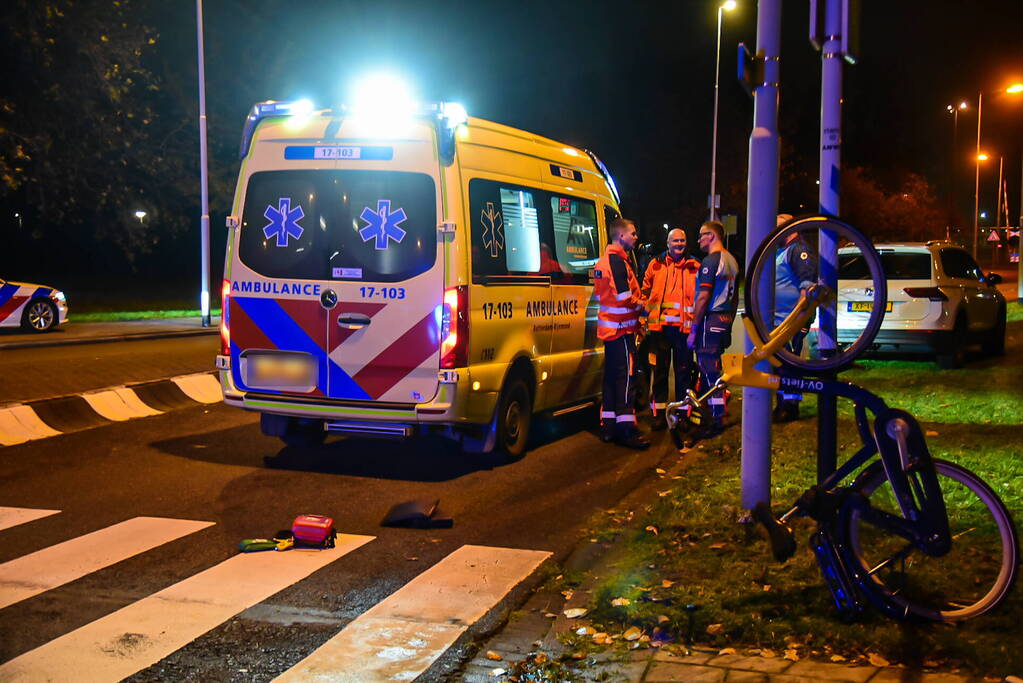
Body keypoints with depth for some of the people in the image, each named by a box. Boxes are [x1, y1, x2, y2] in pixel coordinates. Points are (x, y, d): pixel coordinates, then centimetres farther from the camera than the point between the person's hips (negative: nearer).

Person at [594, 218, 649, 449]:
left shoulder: (604, 261, 17)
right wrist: (642, 307, -6)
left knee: (612, 375, 13)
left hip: (609, 326, 10)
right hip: (622, 327, -10)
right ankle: (626, 429, -7)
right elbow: (624, 297, -22)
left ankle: (608, 426, 18)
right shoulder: (618, 261, -15)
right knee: (626, 375, -8)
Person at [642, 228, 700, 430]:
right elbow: (645, 291, 15)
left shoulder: (694, 267, 6)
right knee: (659, 370, 6)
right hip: (659, 325, 1)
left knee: (684, 370, 5)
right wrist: (644, 317, 8)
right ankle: (659, 412, 14)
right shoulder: (656, 265, 8)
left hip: (684, 326, -1)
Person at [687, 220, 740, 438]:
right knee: (714, 369, 17)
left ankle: (715, 422, -5)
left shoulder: (710, 261, -13)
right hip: (725, 320, 9)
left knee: (709, 369, -6)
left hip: (710, 320, -9)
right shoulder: (731, 260, 16)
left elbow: (703, 297, -18)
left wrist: (693, 329, -14)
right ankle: (718, 414, 23)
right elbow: (735, 296, 21)